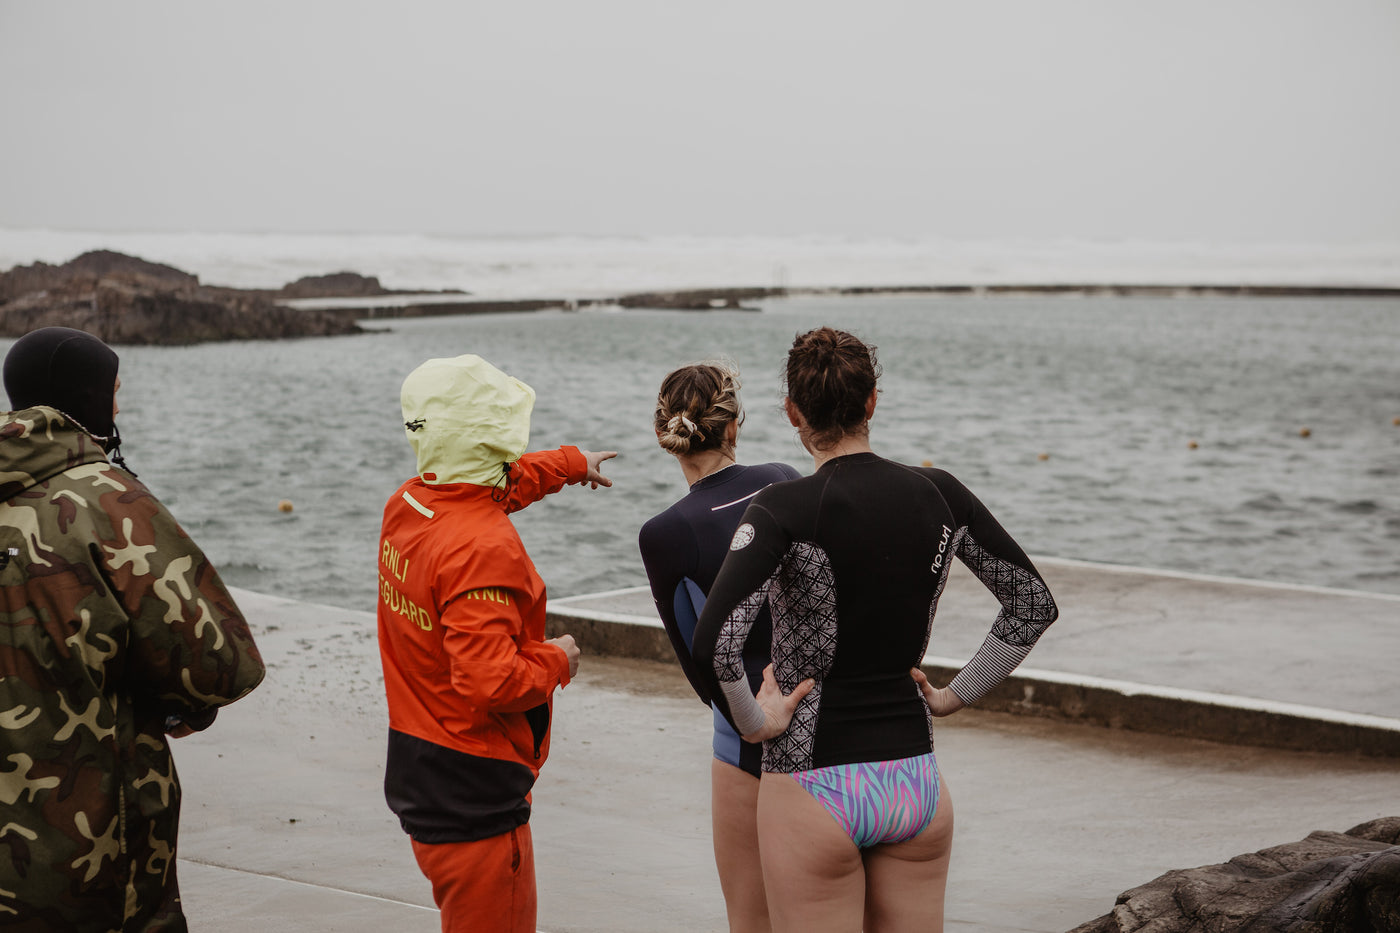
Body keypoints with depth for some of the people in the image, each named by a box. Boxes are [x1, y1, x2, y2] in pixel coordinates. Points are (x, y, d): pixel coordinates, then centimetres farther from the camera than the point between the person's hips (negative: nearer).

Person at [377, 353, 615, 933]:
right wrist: (556, 660, -12)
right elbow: (490, 684, -31)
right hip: (472, 798, -9)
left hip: (414, 775, 10)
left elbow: (501, 482, 25)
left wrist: (573, 463, 38)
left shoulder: (405, 504, 3)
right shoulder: (483, 548, -26)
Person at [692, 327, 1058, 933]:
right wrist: (957, 695, 11)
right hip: (916, 781, 5)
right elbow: (1034, 604, 8)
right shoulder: (938, 495, 0)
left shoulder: (783, 510, -14)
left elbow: (713, 642, -26)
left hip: (814, 787, -4)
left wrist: (751, 721, -10)